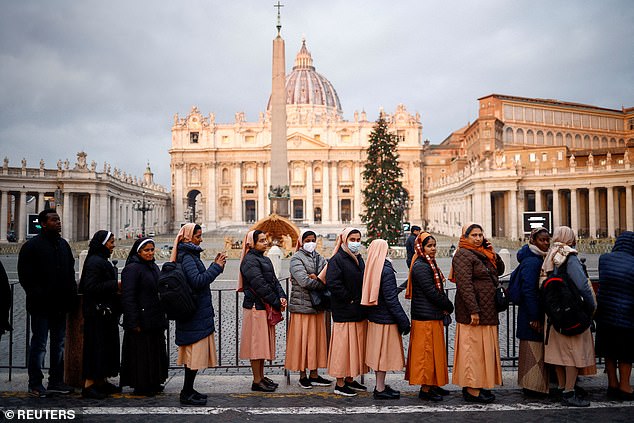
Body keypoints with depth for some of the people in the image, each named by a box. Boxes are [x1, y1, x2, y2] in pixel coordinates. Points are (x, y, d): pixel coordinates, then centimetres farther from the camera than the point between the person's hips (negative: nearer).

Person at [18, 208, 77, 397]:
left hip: (60, 304, 7)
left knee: (59, 344, 12)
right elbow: (25, 276, -10)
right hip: (41, 305, -7)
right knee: (39, 344, 1)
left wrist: (71, 295, 8)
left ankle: (56, 381, 22)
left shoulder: (63, 244, 13)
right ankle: (35, 384, 12)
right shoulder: (32, 246, -7)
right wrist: (37, 295, -16)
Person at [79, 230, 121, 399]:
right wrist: (115, 285, -19)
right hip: (97, 313, -10)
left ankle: (102, 382, 23)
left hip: (106, 312, 10)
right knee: (96, 347, -5)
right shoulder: (94, 262, -16)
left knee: (107, 346, 14)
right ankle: (88, 385, 3)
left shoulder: (102, 261, 16)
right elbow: (91, 287, -23)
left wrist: (115, 290, 9)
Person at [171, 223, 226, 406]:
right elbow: (198, 281, -25)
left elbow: (200, 278, 19)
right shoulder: (186, 256, -15)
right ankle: (187, 394, 3)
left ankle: (188, 390, 22)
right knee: (195, 353, -4)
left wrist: (215, 265, 10)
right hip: (196, 314, -10)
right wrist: (217, 267, -18)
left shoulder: (190, 254, 16)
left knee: (193, 353, 14)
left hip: (196, 313, 10)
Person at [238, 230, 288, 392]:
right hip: (256, 307, -9)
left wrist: (282, 296, -4)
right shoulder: (249, 261, -14)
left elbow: (274, 280, 14)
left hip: (266, 308, 9)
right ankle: (257, 382, 6)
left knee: (263, 343, 15)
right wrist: (277, 303, -15)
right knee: (257, 344, -2)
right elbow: (260, 285, -20)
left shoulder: (265, 260, 16)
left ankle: (261, 377, 25)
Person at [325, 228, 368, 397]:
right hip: (344, 312, -8)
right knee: (343, 345, -2)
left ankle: (350, 379, 26)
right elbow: (332, 283, -22)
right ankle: (340, 384, 8)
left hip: (359, 312, 8)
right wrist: (349, 299, -17)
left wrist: (363, 301, 9)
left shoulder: (359, 259, 14)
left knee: (356, 345, 14)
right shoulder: (337, 260, -11)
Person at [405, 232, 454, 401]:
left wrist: (445, 306, 2)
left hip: (434, 316, 10)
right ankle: (425, 389, 5)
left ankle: (432, 385, 25)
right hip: (426, 317, -10)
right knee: (427, 352, -3)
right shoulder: (420, 267, -16)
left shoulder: (430, 264, 15)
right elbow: (431, 292, -19)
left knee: (434, 352, 16)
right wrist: (449, 306, -7)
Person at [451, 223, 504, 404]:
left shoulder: (482, 254, 15)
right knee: (473, 348, -5)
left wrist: (493, 254, 3)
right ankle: (472, 390, 2)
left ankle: (480, 385, 24)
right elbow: (464, 284, -20)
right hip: (473, 310, -9)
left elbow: (500, 270, 20)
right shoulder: (463, 255, -13)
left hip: (488, 311, 9)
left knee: (484, 347, 14)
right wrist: (473, 310, -24)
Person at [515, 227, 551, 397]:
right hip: (533, 314, -10)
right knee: (534, 350, -2)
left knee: (536, 350, 16)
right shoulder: (532, 261, -18)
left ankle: (530, 386, 26)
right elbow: (528, 290, -22)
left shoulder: (539, 259, 13)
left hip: (540, 312, 10)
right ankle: (533, 387, 8)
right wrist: (534, 318, -22)